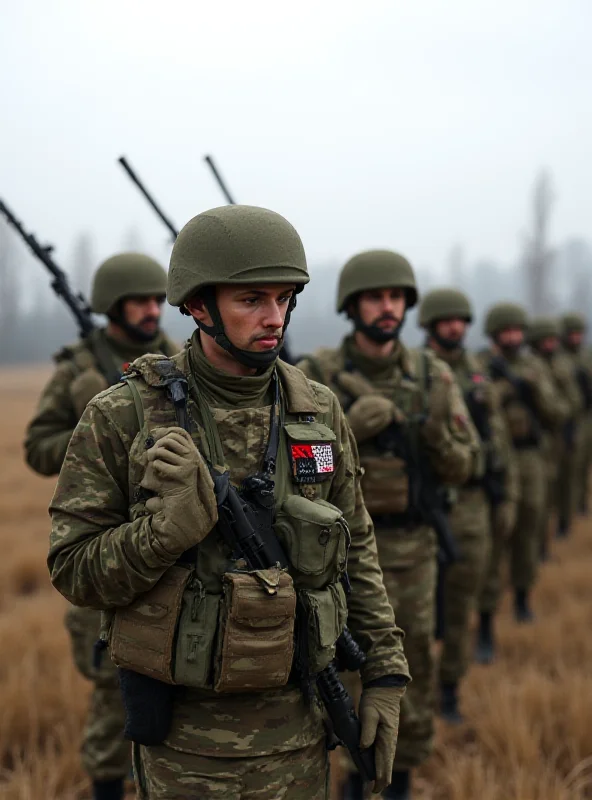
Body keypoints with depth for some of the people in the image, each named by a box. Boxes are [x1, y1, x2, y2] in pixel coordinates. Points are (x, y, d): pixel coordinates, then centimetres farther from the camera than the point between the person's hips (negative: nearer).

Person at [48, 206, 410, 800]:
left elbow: (355, 549, 9)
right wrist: (174, 522, -25)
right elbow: (74, 571, -9)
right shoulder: (123, 418, -11)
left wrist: (385, 674, 5)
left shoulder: (318, 411, 1)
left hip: (296, 723, 3)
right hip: (184, 737, -3)